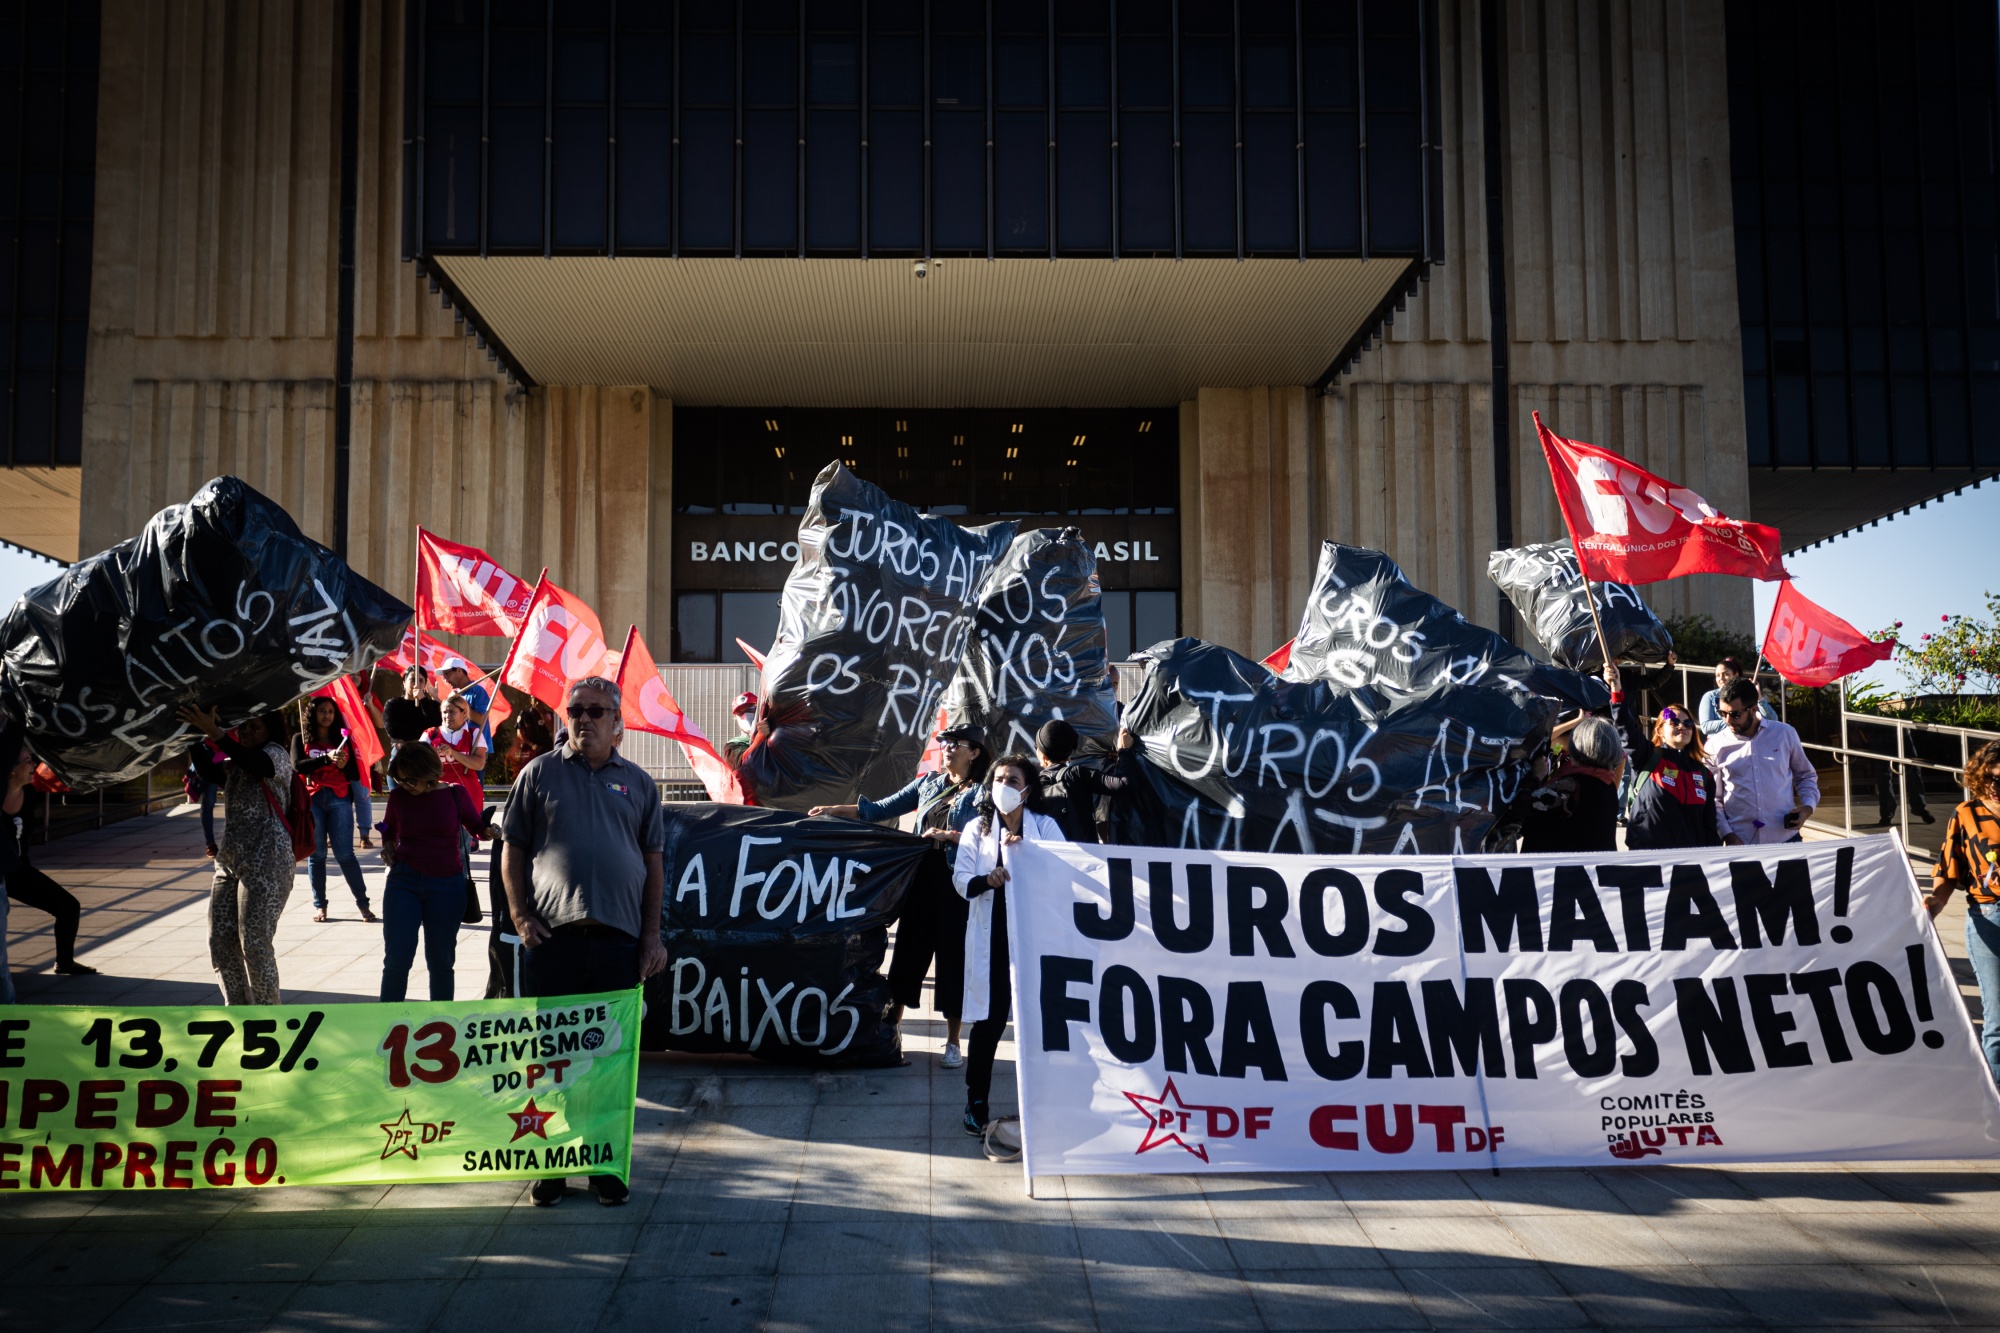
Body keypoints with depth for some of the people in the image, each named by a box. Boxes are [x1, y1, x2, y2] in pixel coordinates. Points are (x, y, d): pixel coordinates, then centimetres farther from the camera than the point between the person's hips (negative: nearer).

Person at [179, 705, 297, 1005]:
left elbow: (253, 764, -25)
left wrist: (214, 733, -33)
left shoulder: (276, 755, -2)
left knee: (254, 942, -10)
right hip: (229, 860, 8)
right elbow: (209, 771, 1)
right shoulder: (234, 765, 20)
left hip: (265, 863, -8)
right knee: (220, 940, 4)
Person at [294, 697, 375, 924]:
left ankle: (362, 903, -1)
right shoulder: (301, 739, 10)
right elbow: (297, 766, -7)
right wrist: (327, 758, -18)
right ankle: (319, 905, 8)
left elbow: (355, 775, 9)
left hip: (339, 799, 0)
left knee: (345, 853, -5)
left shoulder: (342, 740, 14)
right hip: (311, 799, 0)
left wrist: (344, 765, -12)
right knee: (316, 853, 0)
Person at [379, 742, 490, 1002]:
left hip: (446, 885, -1)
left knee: (440, 960, 9)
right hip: (403, 882, 1)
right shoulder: (398, 797, 1)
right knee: (396, 958, -2)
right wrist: (388, 848, 2)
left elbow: (477, 826, 10)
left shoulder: (455, 794, -3)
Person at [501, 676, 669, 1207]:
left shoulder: (638, 782, 11)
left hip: (618, 938, 1)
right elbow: (512, 852, 7)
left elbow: (654, 862, 12)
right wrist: (521, 918, -4)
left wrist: (652, 935, 5)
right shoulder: (539, 774, 6)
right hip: (552, 936, -1)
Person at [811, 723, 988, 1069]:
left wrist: (949, 835, -21)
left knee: (953, 957, 3)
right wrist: (837, 810, 6)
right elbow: (882, 810, 12)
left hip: (957, 884, -4)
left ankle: (953, 1042, 16)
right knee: (908, 953, 7)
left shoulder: (983, 793, -2)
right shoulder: (929, 783, 11)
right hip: (922, 878, 4)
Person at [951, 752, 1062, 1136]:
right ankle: (977, 1103, 13)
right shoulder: (977, 829, 9)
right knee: (989, 1019, 0)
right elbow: (961, 880, -1)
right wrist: (986, 879, -22)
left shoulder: (1046, 827, 8)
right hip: (991, 937, 0)